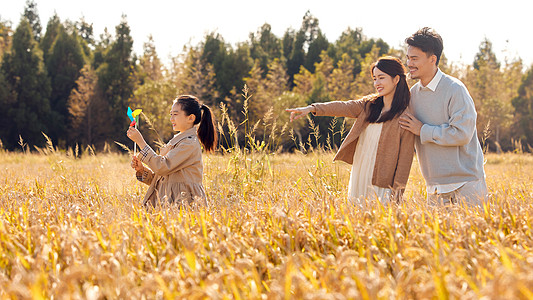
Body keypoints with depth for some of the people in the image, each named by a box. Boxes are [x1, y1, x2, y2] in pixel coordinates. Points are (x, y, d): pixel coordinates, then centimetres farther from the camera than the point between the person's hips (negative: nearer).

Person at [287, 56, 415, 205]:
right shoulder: (368, 105, 11)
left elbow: (405, 157, -8)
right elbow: (343, 107, -3)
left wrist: (398, 189, -11)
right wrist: (312, 108, -18)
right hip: (358, 180, 6)